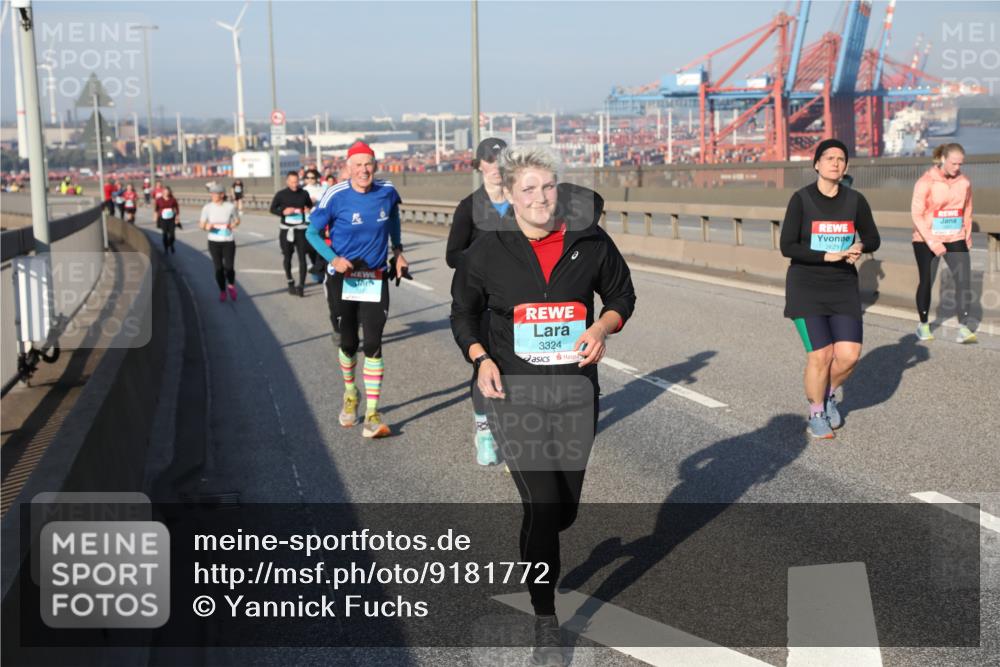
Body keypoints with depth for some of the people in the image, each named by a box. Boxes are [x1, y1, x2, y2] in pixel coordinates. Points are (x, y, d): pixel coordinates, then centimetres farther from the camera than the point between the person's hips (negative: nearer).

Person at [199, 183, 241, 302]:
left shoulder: (230, 206, -6)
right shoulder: (207, 208, -6)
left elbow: (237, 220, 9)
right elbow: (201, 224, -1)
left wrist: (234, 225, -13)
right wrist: (206, 227, -23)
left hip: (229, 241, -1)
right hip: (214, 242, 1)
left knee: (229, 267, -8)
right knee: (218, 268, 1)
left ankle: (231, 285, 24)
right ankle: (222, 291, 23)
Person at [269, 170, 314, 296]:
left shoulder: (304, 193, 1)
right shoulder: (281, 194, -3)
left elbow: (310, 205, 18)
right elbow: (272, 209, 4)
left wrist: (308, 210, -4)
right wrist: (283, 212, -13)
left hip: (300, 229, 0)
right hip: (286, 229, 0)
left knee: (302, 257, -8)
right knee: (287, 257, 9)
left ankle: (301, 285, -10)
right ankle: (290, 282, 26)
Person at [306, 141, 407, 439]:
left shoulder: (387, 191, -4)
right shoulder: (336, 195, -14)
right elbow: (312, 232, -5)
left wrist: (397, 250, 14)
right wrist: (333, 258, -21)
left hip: (375, 280, 1)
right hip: (342, 279, -1)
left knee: (373, 345, -7)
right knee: (347, 343, 10)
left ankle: (372, 415, -4)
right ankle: (350, 393, 39)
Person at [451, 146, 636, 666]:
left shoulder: (590, 242, -3)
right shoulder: (487, 252, -4)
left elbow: (622, 295, 10)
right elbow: (463, 312, 10)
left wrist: (602, 327, -10)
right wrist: (480, 358, -7)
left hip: (575, 390, 2)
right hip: (514, 393, -2)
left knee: (564, 509, 12)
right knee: (541, 505, -10)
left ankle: (537, 548, 51)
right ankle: (545, 623, 7)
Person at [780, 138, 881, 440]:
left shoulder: (855, 200, -1)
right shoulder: (801, 199, -10)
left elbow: (873, 239, 9)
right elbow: (787, 247, -13)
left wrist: (860, 248, -14)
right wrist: (827, 256, -23)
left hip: (843, 289, 3)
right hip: (806, 289, -3)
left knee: (849, 355, -7)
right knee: (820, 355, -8)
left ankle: (829, 394, 26)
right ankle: (816, 413, 18)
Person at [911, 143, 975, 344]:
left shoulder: (964, 182, 2)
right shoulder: (926, 182, -10)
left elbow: (967, 211, 15)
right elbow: (917, 214, -12)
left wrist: (967, 235, 10)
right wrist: (932, 242, -18)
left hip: (955, 239, 3)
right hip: (927, 241, -3)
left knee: (963, 280, -10)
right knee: (926, 282, 5)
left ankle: (963, 328, -10)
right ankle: (923, 325, 23)